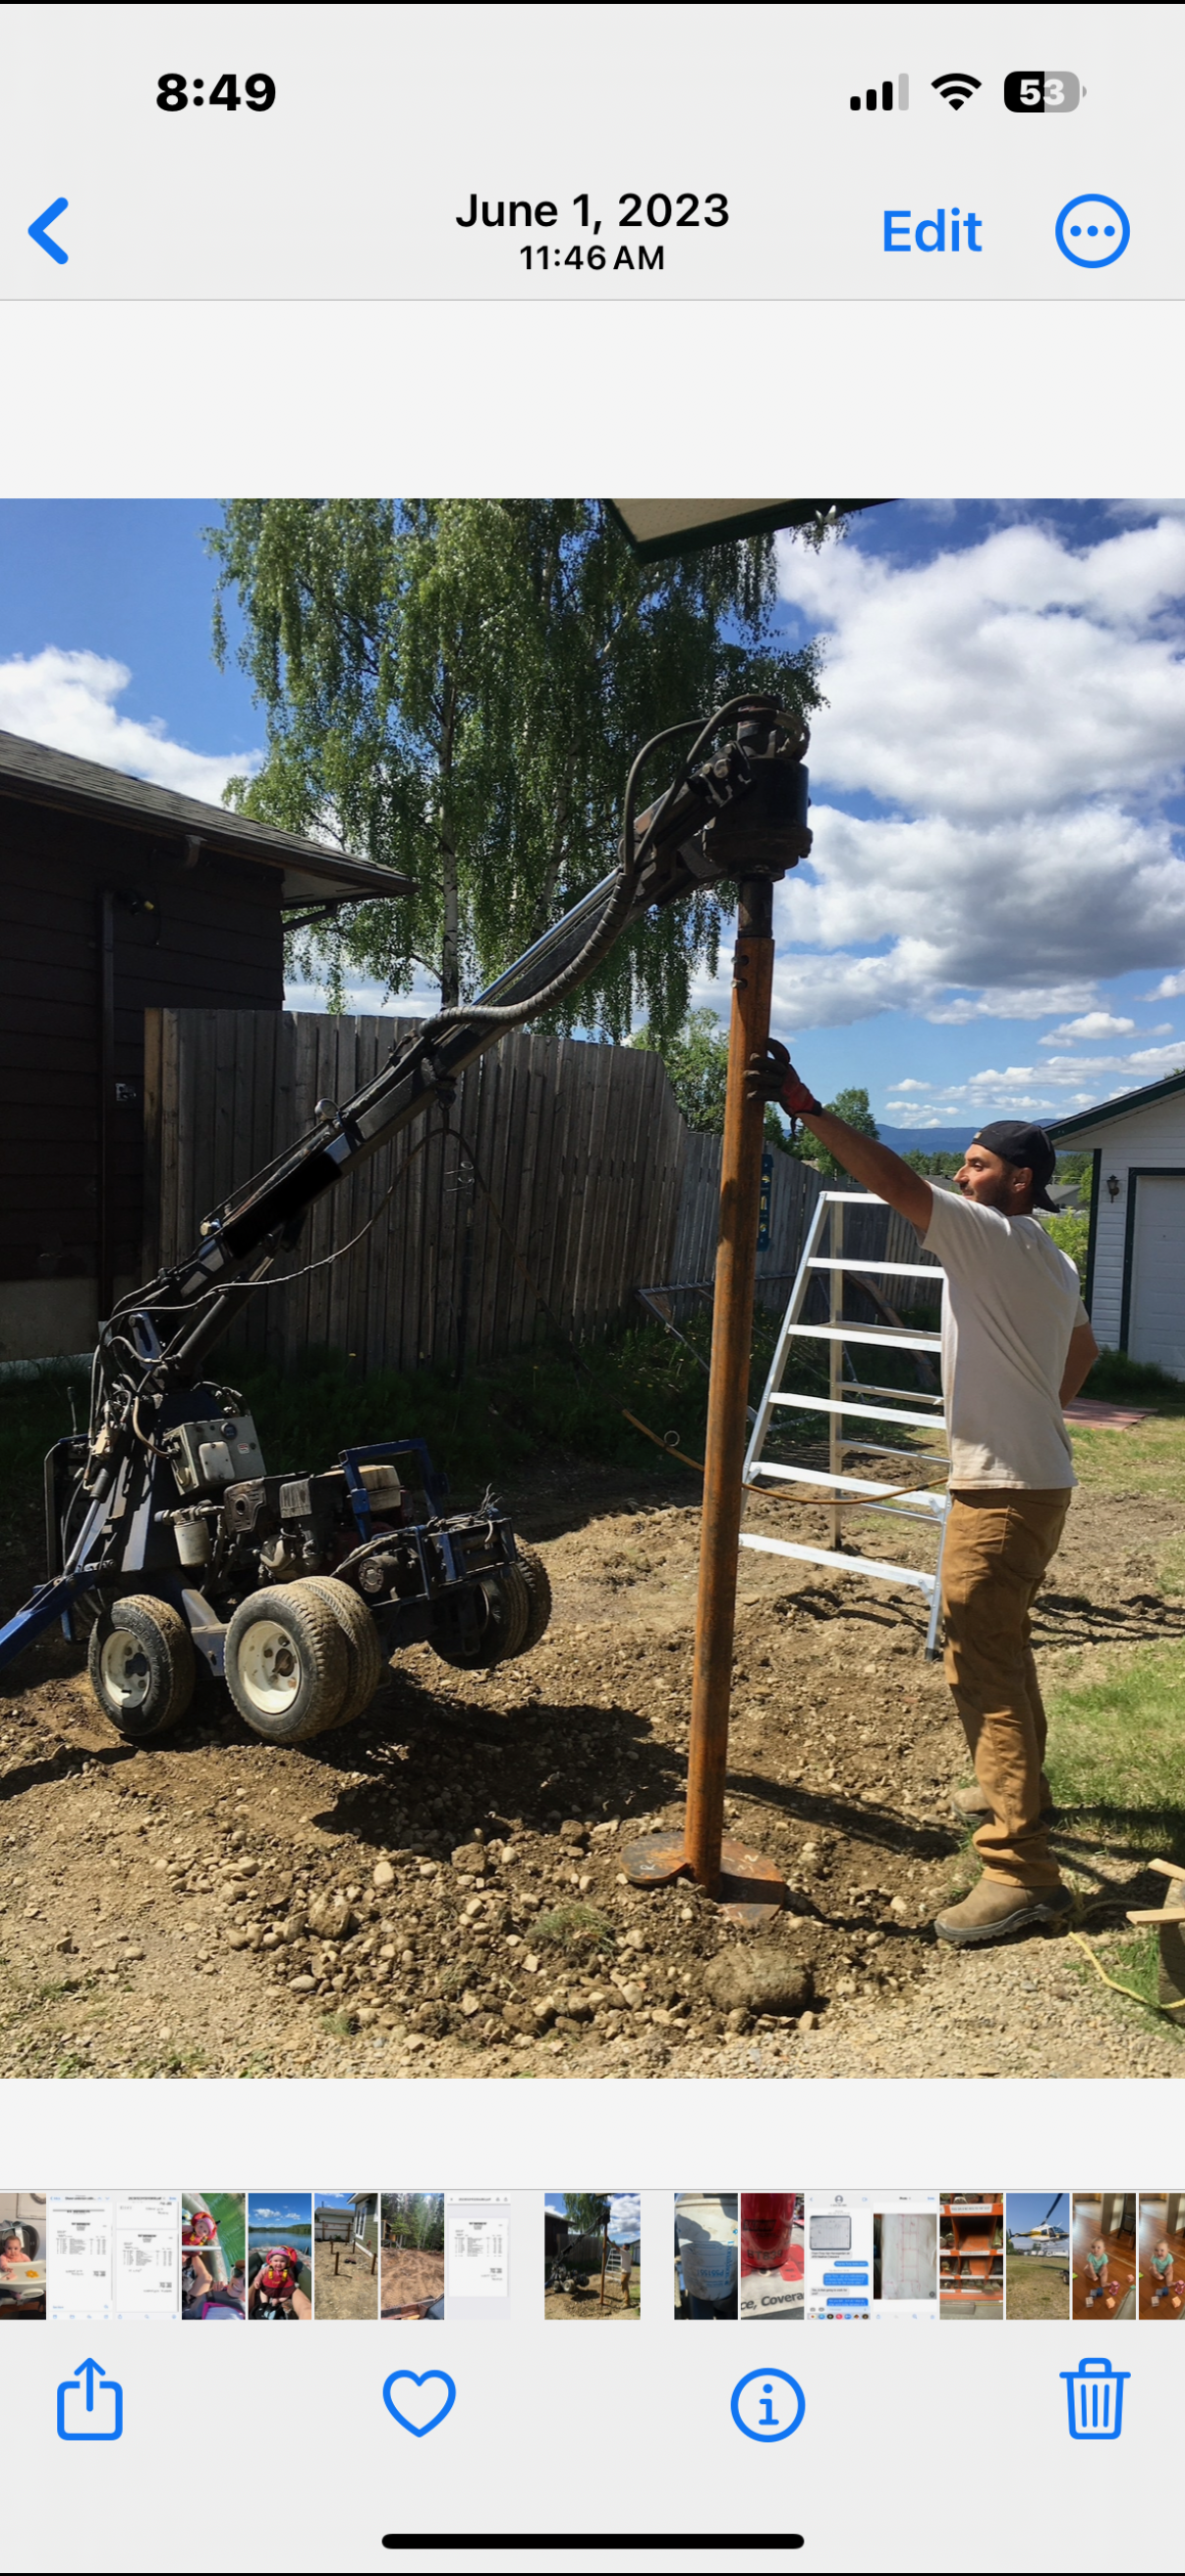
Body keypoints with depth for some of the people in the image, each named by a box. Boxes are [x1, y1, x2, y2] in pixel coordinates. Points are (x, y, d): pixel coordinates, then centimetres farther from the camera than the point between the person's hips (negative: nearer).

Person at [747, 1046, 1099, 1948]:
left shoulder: (994, 1238, -15)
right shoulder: (1053, 1262, 15)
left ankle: (1022, 1872, -10)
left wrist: (807, 1106, -29)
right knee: (1002, 1646, 24)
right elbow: (1083, 1349, 30)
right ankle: (1019, 1789, 41)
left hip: (1003, 1490, -11)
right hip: (1037, 1479, 11)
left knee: (983, 1661, -11)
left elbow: (897, 1181, -26)